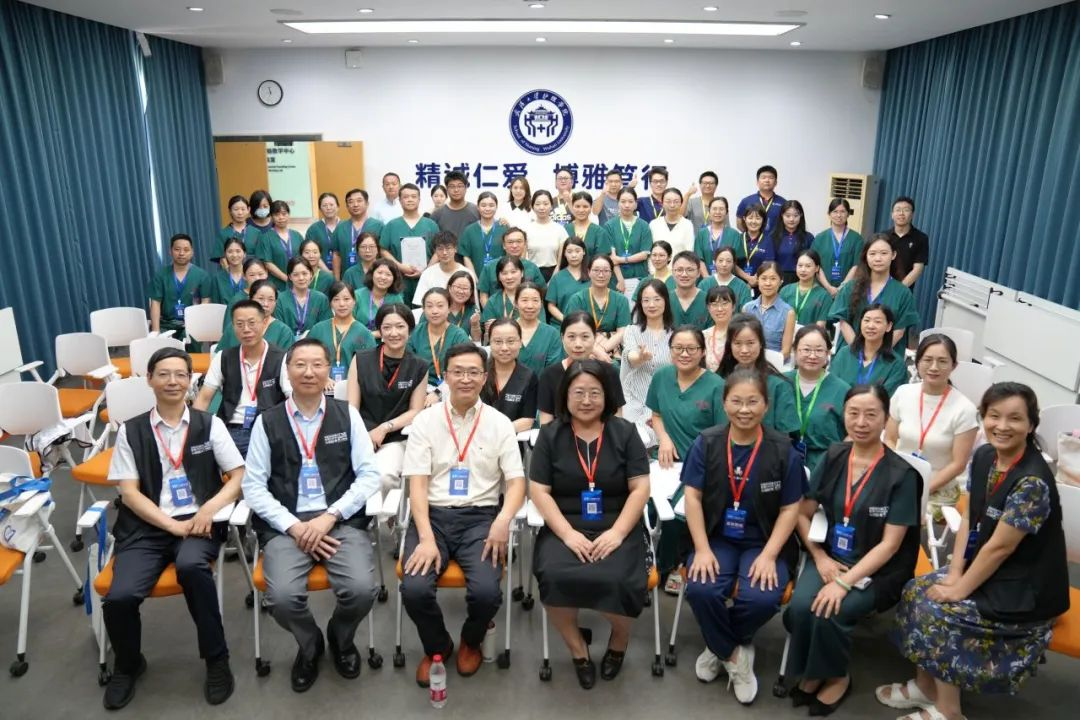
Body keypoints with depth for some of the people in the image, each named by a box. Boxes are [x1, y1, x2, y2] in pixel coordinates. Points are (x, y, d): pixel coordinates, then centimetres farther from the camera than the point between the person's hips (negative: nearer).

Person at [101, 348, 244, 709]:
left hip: (198, 521, -1)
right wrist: (172, 525, -11)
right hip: (146, 526, 1)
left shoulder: (209, 424, 7)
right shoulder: (130, 431, 7)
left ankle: (217, 659, -13)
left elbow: (239, 477, 5)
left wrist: (209, 508, -14)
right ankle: (127, 665, 13)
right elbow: (129, 492, 1)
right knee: (119, 597, -23)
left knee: (191, 565, -34)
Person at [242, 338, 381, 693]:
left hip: (342, 521, 0)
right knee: (283, 597, -25)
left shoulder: (347, 415, 7)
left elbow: (369, 475, 1)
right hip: (285, 525, 0)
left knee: (361, 590, -24)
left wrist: (330, 516, -11)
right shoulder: (267, 422, 6)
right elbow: (253, 486, 2)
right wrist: (294, 526, -10)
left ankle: (340, 639, 16)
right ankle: (309, 646, 13)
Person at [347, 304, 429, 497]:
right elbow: (352, 407, 4)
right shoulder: (361, 360, 6)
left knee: (385, 476, -31)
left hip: (395, 440, 0)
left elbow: (415, 411, 9)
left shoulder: (419, 367, 7)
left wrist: (385, 428, -6)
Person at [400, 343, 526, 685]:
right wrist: (426, 538, -17)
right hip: (433, 515, 1)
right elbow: (417, 484, -3)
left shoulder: (500, 423, 5)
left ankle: (471, 642, 16)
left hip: (481, 517, 0)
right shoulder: (425, 421, 3)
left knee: (486, 591, -24)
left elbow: (516, 480, 1)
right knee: (414, 589, -23)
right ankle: (436, 647, 13)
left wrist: (503, 520, -20)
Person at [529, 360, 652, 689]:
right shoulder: (550, 435, 6)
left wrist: (617, 532, -13)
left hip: (617, 529, 0)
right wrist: (568, 533, -13)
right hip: (565, 529, 1)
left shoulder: (625, 432, 6)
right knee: (554, 578, -30)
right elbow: (539, 491, 0)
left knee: (615, 581, -29)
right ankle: (577, 647, 1)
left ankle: (620, 637, 9)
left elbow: (640, 488, 0)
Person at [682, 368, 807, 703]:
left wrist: (769, 555, -14)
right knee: (700, 590, -26)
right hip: (717, 538, 1)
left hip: (764, 542, -1)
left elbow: (790, 508, -4)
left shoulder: (783, 450, -6)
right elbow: (692, 496, -4)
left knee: (761, 599, -27)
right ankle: (734, 655, 3)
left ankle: (721, 645, 7)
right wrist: (702, 549, -13)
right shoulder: (706, 442, -3)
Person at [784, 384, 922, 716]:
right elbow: (803, 514, 7)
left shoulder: (901, 474, -11)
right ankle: (812, 672, 4)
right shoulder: (833, 457, 1)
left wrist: (845, 582, -22)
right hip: (829, 557, 3)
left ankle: (836, 676, 4)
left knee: (828, 613, -27)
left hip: (877, 570, -3)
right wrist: (820, 558, -8)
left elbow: (890, 544, -14)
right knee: (799, 607, -24)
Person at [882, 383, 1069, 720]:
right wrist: (954, 573, -4)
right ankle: (925, 686, 13)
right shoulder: (983, 456, -2)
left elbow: (999, 547, -23)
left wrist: (959, 590, -15)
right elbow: (969, 519, 4)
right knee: (917, 592, -3)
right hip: (985, 568, 8)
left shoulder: (1032, 481, -27)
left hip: (1024, 590, -8)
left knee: (938, 613, -17)